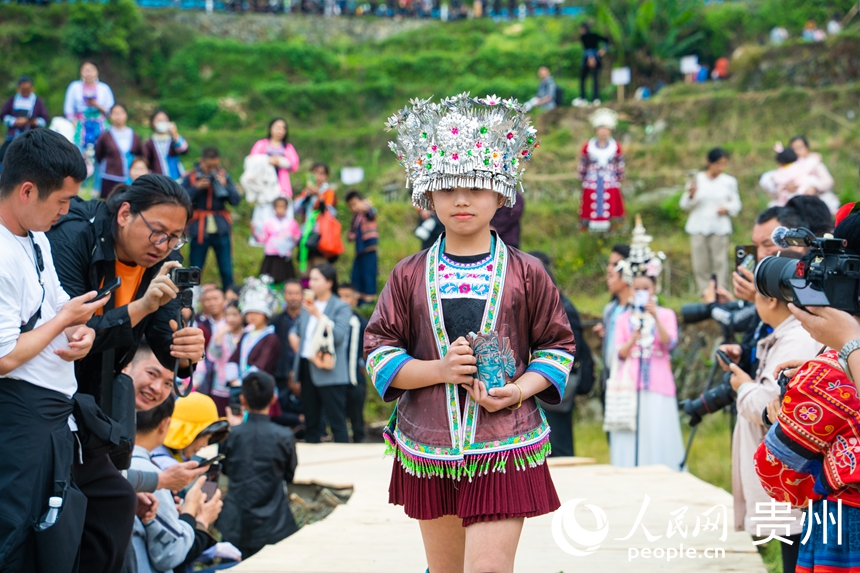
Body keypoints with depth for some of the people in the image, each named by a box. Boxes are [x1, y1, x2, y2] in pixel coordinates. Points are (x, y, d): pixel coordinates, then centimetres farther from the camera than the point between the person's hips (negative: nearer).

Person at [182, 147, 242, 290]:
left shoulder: (223, 176, 7)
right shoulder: (190, 178, 1)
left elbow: (235, 200, 0)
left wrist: (225, 186, -13)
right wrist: (196, 187, -15)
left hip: (220, 230, 1)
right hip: (199, 230, -1)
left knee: (227, 271, 2)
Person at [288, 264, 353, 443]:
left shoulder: (341, 307, -7)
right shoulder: (308, 304, 14)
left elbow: (339, 335, -21)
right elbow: (297, 326, 31)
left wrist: (318, 315, -23)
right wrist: (293, 334, 10)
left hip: (329, 373, -7)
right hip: (307, 368, 7)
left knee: (336, 421, -7)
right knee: (311, 421, 13)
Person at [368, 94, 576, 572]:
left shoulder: (526, 273, 2)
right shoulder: (411, 276, 4)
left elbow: (558, 344, 7)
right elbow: (379, 351, 4)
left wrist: (518, 390, -12)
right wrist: (439, 370, -14)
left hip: (505, 447, -2)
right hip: (429, 449, 3)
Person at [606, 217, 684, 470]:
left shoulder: (666, 315, 8)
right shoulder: (624, 319, 11)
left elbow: (669, 343, -8)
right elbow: (620, 353, 2)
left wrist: (655, 317, -19)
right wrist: (634, 336, -16)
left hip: (658, 386, -1)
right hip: (630, 388, 1)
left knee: (658, 440, -5)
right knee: (630, 444, -3)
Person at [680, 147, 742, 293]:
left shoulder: (729, 181, 7)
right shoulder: (697, 179, 4)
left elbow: (736, 204, 10)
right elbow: (685, 205, 3)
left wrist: (727, 208, -11)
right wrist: (691, 195, -17)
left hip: (720, 228, 0)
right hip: (699, 227, 0)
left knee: (720, 263, -6)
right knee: (701, 264, -2)